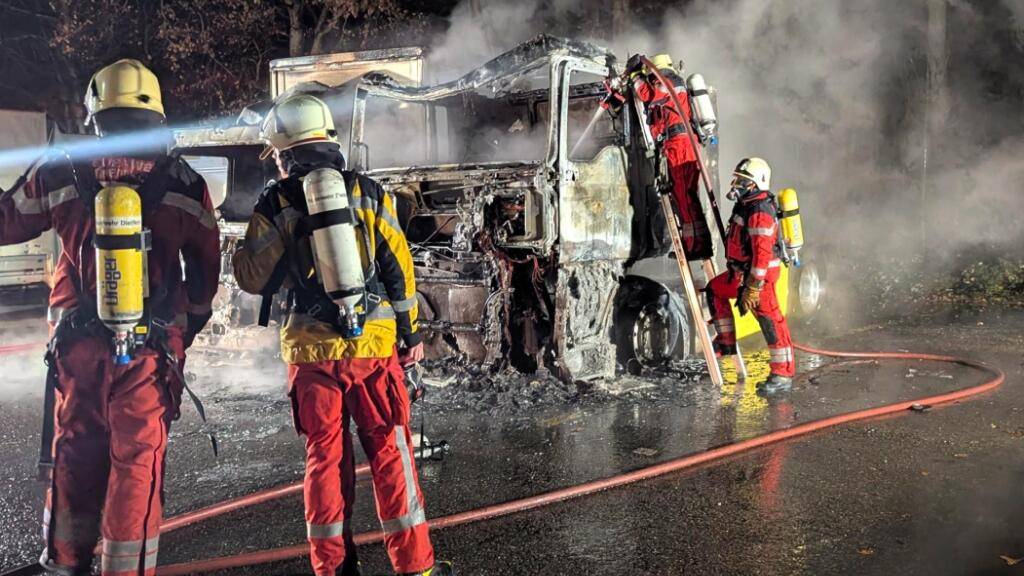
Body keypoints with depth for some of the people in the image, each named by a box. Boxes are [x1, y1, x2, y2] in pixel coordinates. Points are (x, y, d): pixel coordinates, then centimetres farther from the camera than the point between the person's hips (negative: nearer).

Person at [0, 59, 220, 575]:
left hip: (78, 344, 2)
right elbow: (206, 267, 7)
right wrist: (188, 327, 19)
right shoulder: (185, 187, -1)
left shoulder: (60, 176, -1)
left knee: (74, 460, 15)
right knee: (137, 464, 4)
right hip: (150, 350, -1)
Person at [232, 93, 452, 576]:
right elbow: (399, 268, 3)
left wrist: (239, 251, 22)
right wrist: (411, 332, 10)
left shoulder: (275, 205, -1)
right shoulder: (368, 193, 2)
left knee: (325, 455, 10)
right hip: (373, 343, 0)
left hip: (312, 350, 0)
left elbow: (255, 279, 2)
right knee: (390, 451, 7)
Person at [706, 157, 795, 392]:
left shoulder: (760, 212, -22)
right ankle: (727, 342, 24)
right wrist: (739, 276, 28)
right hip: (742, 271, 11)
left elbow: (762, 253, -26)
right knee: (715, 289, 21)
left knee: (770, 320, -7)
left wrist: (752, 287, -27)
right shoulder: (745, 204, 12)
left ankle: (783, 374, -2)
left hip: (760, 274, -11)